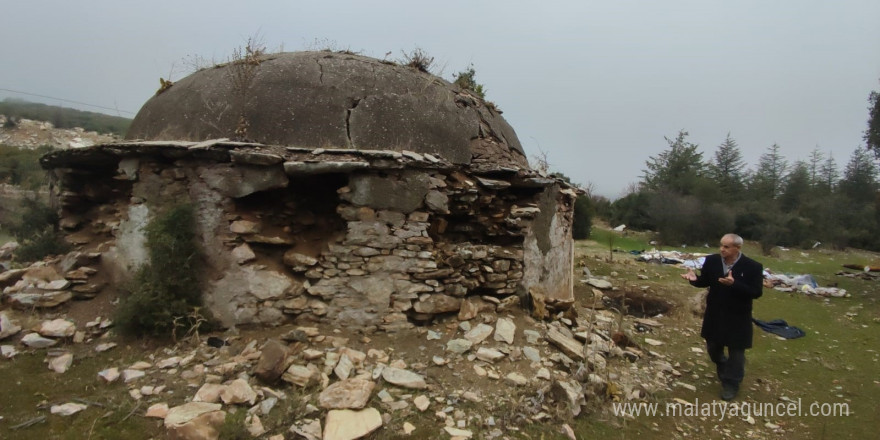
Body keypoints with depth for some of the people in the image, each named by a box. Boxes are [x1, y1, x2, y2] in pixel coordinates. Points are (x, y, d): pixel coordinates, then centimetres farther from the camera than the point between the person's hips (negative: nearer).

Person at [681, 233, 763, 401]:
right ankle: (724, 369, 50)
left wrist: (734, 284, -36)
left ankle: (731, 383, 30)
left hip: (737, 318, -4)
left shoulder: (753, 267, -18)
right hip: (714, 315, 4)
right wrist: (695, 279, -20)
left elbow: (756, 292, -21)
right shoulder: (712, 261, -8)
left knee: (735, 351, 11)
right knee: (713, 347, 20)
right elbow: (705, 281, 3)